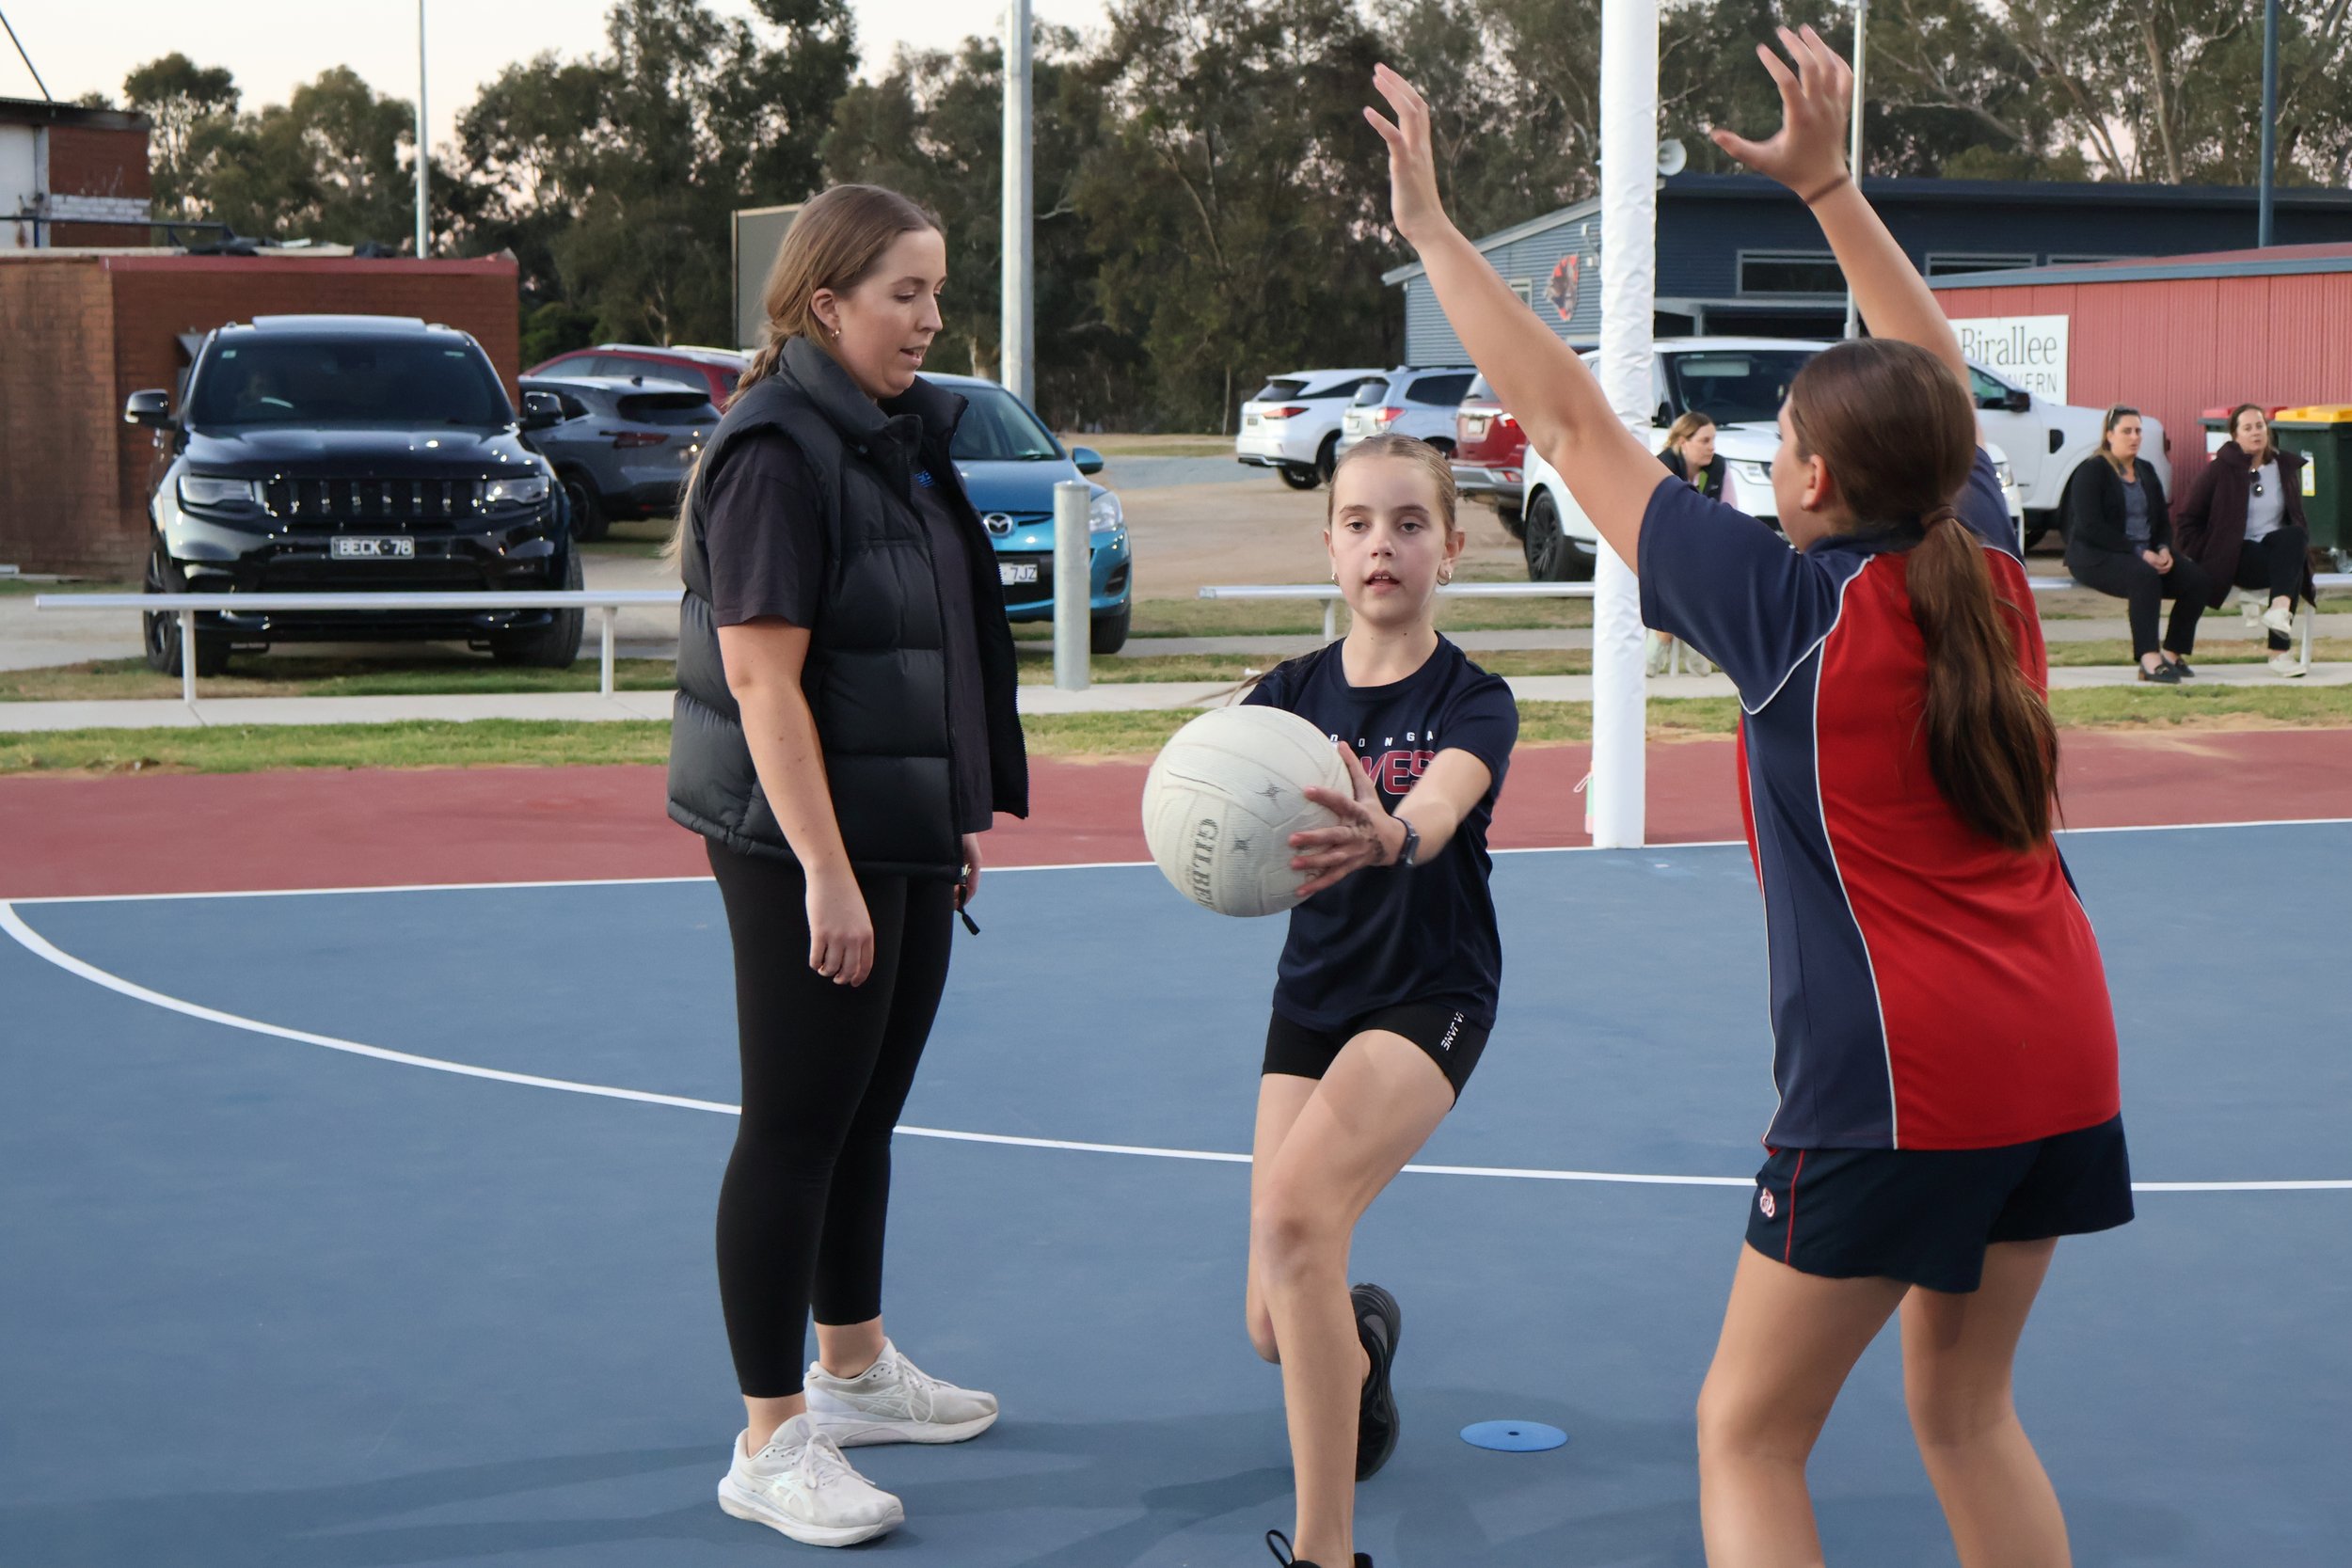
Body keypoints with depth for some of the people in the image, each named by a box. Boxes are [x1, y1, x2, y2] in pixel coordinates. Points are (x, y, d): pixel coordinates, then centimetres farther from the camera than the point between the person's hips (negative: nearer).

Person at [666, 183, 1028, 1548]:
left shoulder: (903, 436, 12)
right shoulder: (777, 453, -16)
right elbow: (763, 679, -21)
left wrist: (966, 818, 19)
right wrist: (825, 872, -23)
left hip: (912, 839, 9)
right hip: (805, 843, -9)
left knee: (869, 1114, 19)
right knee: (795, 1128, -3)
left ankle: (854, 1368, 34)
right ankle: (773, 1443, 5)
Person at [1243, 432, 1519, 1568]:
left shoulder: (1473, 702, -11)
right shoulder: (1293, 690, 1)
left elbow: (1442, 803, -33)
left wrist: (1388, 835, -57)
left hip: (1431, 995, -4)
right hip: (1311, 996, 4)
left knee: (1293, 1211, -30)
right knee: (1276, 1327, 3)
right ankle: (1363, 1339, 44)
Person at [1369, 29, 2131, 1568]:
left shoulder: (1792, 607, -12)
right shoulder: (1990, 570, 3)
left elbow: (1572, 420, -8)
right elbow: (1937, 381, 21)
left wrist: (1435, 229, -1)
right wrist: (1828, 183, 25)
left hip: (1896, 1081, -7)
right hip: (2061, 1057, 7)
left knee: (1748, 1436, 4)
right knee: (1964, 1409, 20)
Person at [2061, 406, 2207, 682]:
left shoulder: (2146, 472, 19)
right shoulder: (2091, 471, -5)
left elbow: (2163, 520, 18)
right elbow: (2091, 527, -16)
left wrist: (2163, 549, -6)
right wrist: (2139, 553, -22)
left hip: (2146, 553, 7)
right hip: (2096, 555, -7)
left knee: (2196, 578, -17)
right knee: (2145, 577, -38)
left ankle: (2172, 653, -9)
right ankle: (2149, 660, -45)